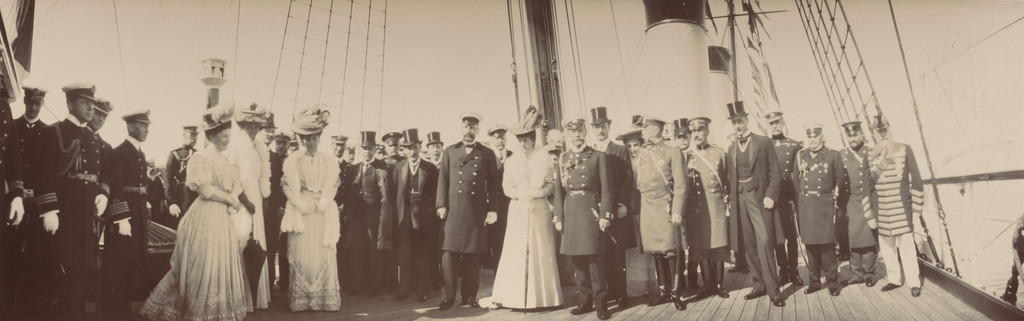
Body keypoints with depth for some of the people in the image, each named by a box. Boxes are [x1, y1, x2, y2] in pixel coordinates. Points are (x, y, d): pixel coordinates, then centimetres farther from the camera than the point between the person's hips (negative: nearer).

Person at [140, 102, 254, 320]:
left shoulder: (225, 160, 13)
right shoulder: (200, 158, -9)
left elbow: (236, 187, 10)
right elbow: (206, 190, -16)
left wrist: (242, 204, -9)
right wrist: (234, 202, -10)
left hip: (224, 220, 7)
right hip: (206, 218, -7)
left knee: (225, 266, 10)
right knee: (204, 267, -1)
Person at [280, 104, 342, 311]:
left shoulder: (330, 161, 11)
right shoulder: (292, 161, 7)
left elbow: (332, 187, 7)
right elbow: (288, 187, 4)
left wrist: (323, 202, -9)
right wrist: (300, 203, -10)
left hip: (324, 214, 1)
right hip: (300, 213, -1)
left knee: (324, 255, -1)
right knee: (301, 255, -3)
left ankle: (325, 299, 5)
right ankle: (301, 300, 4)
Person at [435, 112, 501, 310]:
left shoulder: (487, 154, 11)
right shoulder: (449, 152, 14)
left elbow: (493, 184, 8)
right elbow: (443, 180, 8)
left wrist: (492, 209, 0)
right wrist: (441, 205, -2)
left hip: (477, 210, 0)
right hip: (453, 209, 0)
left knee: (473, 255, 3)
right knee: (449, 252, -4)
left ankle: (470, 296, 13)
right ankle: (449, 296, 4)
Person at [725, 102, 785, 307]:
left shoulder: (763, 142, 1)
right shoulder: (731, 149, 14)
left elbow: (774, 172, -2)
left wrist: (770, 196, -11)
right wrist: (732, 200, 7)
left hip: (759, 198, -4)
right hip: (740, 200, 4)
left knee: (764, 242, -11)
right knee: (750, 245, 6)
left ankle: (773, 289, -7)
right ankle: (759, 285, 14)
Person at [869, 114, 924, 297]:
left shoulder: (904, 150, -2)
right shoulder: (872, 155, 5)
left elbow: (915, 178, 0)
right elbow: (871, 180, 1)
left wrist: (916, 205, -2)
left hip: (901, 205, -3)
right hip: (882, 207, 4)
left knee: (906, 243, -6)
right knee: (886, 244, 9)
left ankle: (914, 282, 5)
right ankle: (894, 279, 23)